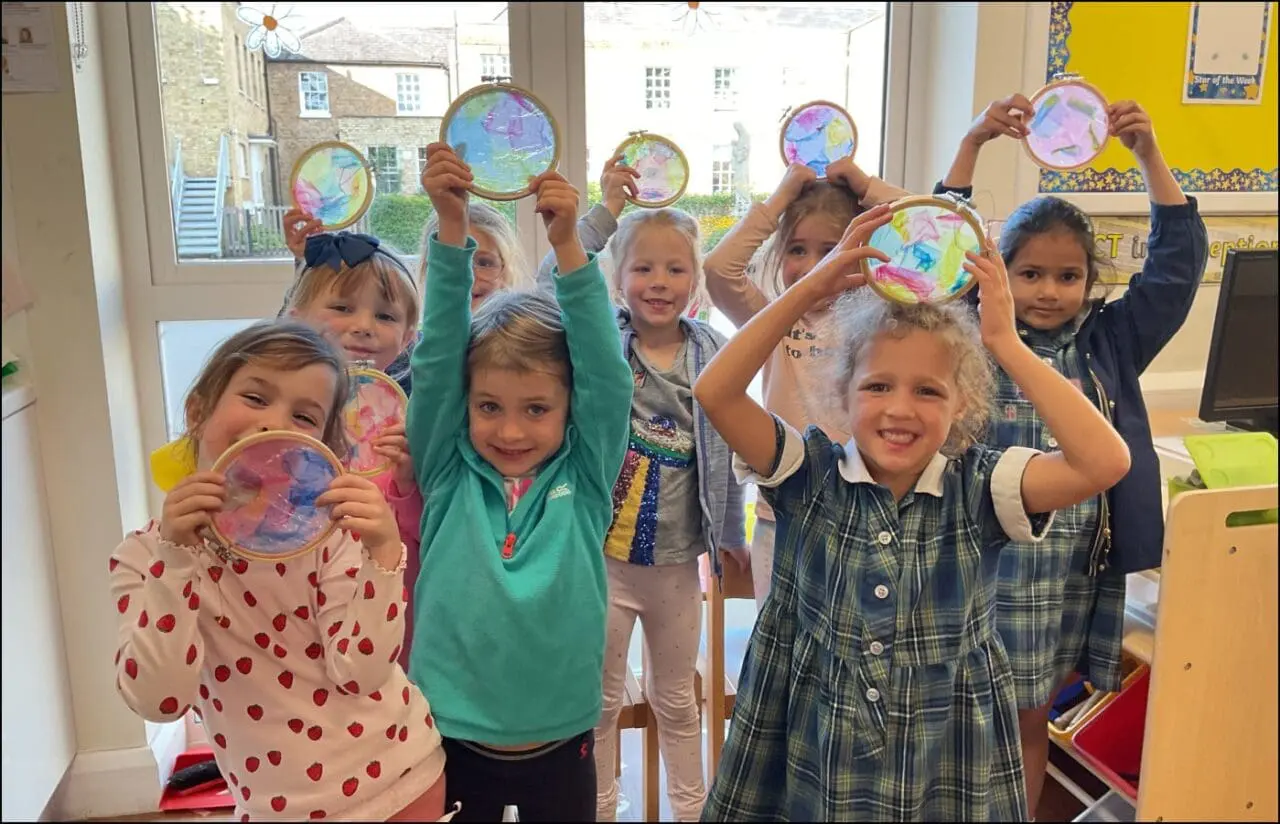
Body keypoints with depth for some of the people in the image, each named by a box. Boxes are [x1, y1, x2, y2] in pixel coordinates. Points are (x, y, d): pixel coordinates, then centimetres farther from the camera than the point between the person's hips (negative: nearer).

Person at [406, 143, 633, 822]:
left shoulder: (584, 479, -8)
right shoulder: (449, 476, -7)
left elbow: (606, 370, -19)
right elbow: (438, 355, -14)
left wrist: (567, 245, -28)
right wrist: (452, 229, -25)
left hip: (559, 744, 0)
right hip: (453, 741, 0)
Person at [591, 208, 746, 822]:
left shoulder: (713, 353, -2)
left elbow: (727, 450, 5)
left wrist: (730, 534, 9)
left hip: (678, 559, 2)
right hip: (602, 555, -2)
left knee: (676, 698, 20)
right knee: (602, 697, 13)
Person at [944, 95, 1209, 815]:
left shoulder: (1110, 343, 2)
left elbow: (1179, 260, -1)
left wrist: (1150, 155, -8)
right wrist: (974, 143, -18)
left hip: (1079, 567, 3)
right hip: (991, 559, -2)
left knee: (1032, 719, 17)